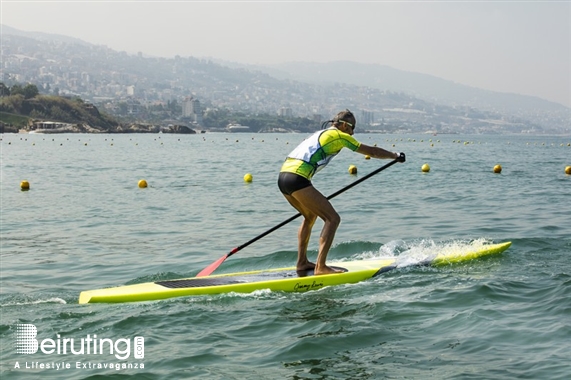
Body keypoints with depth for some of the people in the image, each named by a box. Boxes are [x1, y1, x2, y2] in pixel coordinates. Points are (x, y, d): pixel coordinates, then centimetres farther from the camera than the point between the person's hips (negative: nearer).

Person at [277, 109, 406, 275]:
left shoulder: (319, 134, 29)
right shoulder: (339, 135, 5)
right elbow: (371, 151, 11)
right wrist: (395, 155, 27)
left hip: (283, 177, 9)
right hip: (297, 179, -9)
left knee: (310, 216, 29)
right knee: (333, 219, -4)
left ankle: (302, 262, 29)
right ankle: (320, 267, -10)